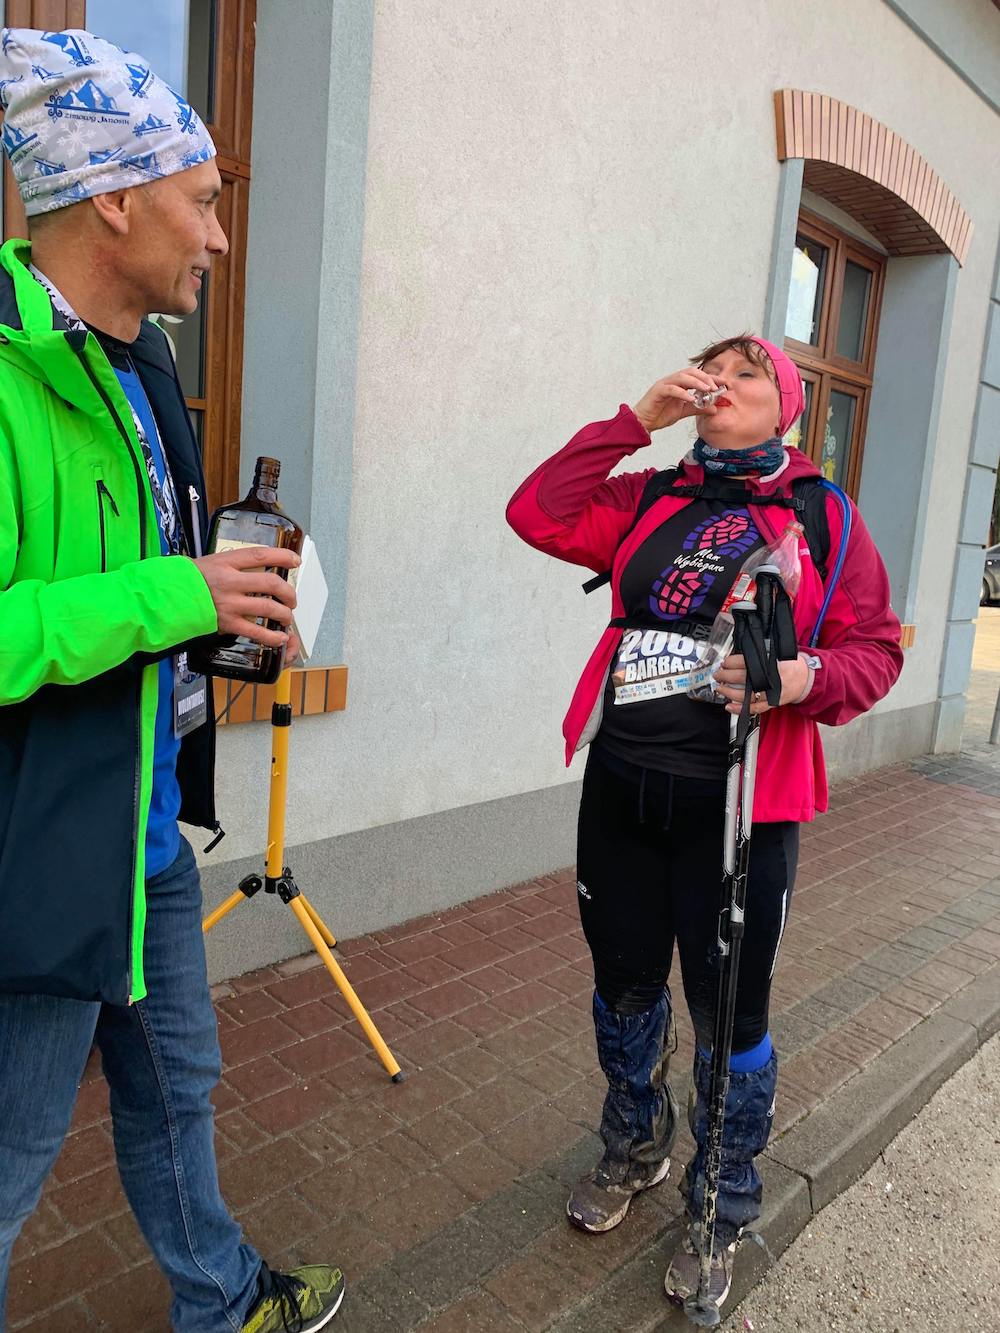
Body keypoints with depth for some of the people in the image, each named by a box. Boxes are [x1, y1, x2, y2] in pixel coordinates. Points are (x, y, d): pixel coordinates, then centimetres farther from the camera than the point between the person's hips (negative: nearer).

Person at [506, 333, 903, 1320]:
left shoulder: (824, 516, 1)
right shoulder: (649, 499, 9)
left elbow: (875, 652, 0)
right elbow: (537, 516, -4)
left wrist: (806, 678, -22)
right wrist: (637, 417, -4)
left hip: (738, 803, -3)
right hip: (620, 784, 3)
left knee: (729, 1011, 10)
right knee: (624, 985, 19)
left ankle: (721, 1211, 37)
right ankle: (634, 1147, 48)